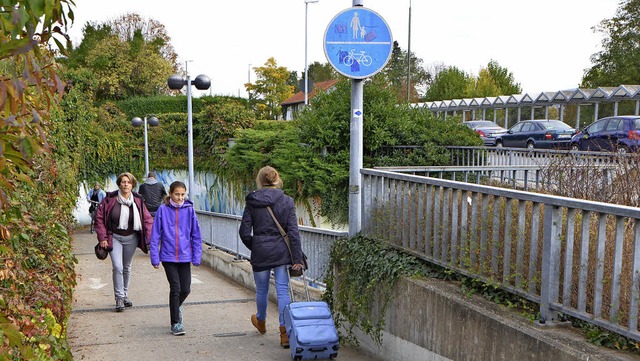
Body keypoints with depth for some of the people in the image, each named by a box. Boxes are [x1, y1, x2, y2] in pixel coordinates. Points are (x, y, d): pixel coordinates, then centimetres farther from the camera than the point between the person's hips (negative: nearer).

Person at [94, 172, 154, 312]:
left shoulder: (138, 200, -4)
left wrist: (149, 238, -10)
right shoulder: (110, 199, -10)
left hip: (131, 238, 3)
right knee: (117, 267, -14)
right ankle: (119, 298, -4)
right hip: (114, 238, -3)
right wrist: (102, 237, -10)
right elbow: (99, 218, -5)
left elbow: (147, 219, 0)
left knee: (127, 268, 15)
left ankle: (125, 295, 32)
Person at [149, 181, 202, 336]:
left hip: (184, 256, 2)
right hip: (168, 256, -2)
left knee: (185, 289, 6)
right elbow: (155, 235, -2)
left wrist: (197, 256, 0)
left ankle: (176, 307, 39)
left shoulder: (189, 210, -2)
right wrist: (154, 257, -5)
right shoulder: (163, 210, -6)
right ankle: (175, 323, 12)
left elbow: (196, 235, 3)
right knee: (175, 288, -4)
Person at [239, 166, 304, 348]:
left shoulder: (252, 202, -2)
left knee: (262, 289, 18)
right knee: (283, 290, 1)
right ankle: (285, 332, -3)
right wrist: (297, 258, -6)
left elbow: (244, 231, -3)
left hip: (260, 252, 0)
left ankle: (261, 321, 42)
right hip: (281, 252, 0)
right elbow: (293, 231, -6)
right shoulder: (287, 201, -2)